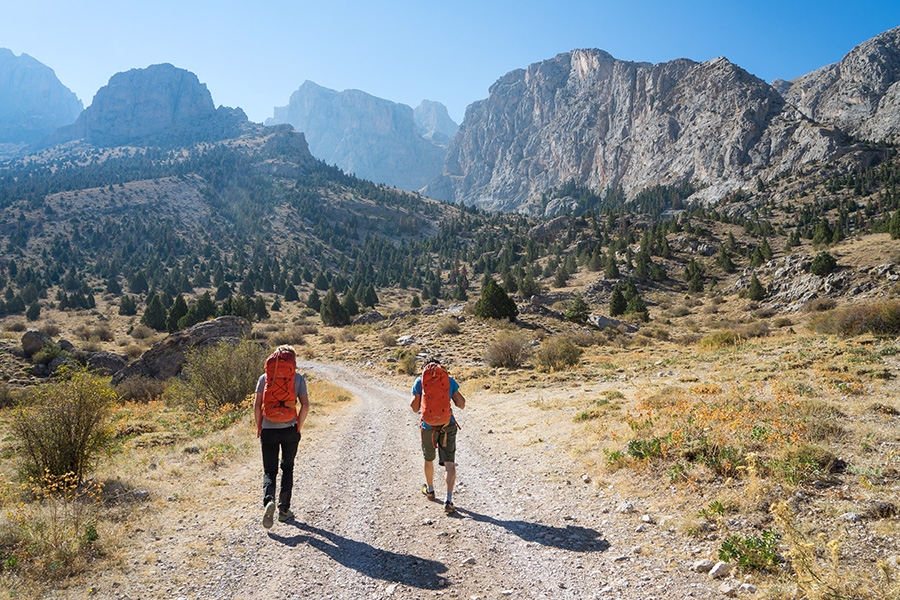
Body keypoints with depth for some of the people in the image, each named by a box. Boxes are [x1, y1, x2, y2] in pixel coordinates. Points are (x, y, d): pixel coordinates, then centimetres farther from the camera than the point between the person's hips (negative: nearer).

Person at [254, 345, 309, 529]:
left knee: (269, 471, 7)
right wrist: (299, 426, 4)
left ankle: (268, 500, -20)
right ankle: (284, 510, 16)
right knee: (287, 468, 16)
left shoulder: (264, 378, 2)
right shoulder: (298, 378, 0)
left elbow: (257, 406, -1)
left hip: (268, 430, 0)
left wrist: (258, 428, 8)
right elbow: (305, 406, -7)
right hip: (290, 430, 0)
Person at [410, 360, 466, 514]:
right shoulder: (449, 380, 3)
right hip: (448, 425, 0)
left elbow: (415, 408, 1)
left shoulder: (420, 381, 1)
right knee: (450, 463, 0)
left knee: (429, 459, 23)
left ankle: (430, 490, 43)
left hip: (428, 426, 0)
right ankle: (448, 500, -12)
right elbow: (462, 404, 4)